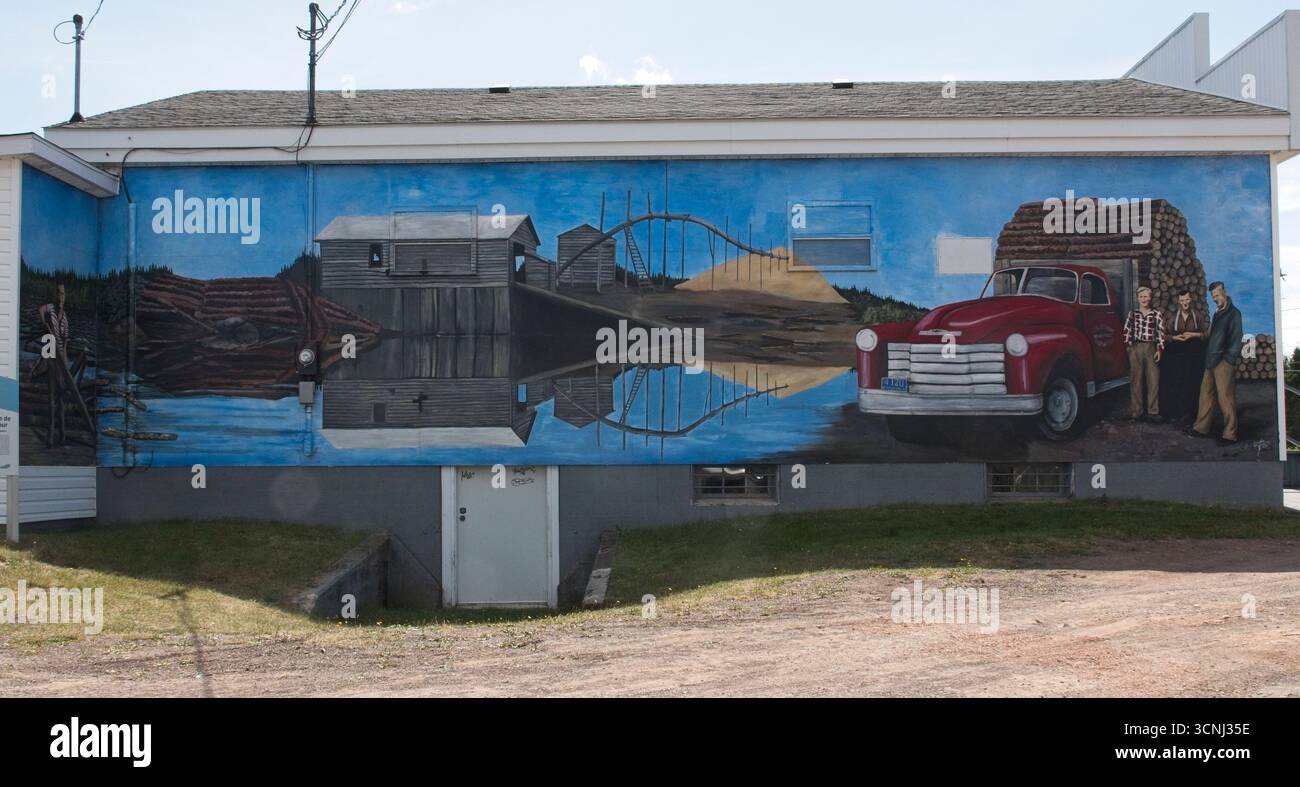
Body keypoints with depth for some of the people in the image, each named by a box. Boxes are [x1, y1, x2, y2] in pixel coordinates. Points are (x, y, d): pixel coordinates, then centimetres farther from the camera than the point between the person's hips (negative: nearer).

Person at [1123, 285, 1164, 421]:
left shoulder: (1156, 314, 4)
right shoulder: (1132, 313, 8)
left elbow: (1161, 332, 1)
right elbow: (1127, 330, 7)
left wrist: (1160, 349, -4)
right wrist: (1128, 344, -2)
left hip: (1151, 348, -1)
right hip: (1135, 348, 1)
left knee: (1154, 380, -3)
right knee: (1136, 380, 2)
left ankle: (1153, 411, 1)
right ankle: (1137, 411, 5)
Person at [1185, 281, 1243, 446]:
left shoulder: (1233, 313, -6)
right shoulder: (1217, 313, 19)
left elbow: (1236, 340, -10)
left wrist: (1229, 360, -15)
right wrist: (1208, 358, 12)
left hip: (1224, 362, -8)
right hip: (1211, 361, 8)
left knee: (1226, 398, -6)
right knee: (1206, 394, 10)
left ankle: (1230, 434, -2)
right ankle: (1202, 428, 17)